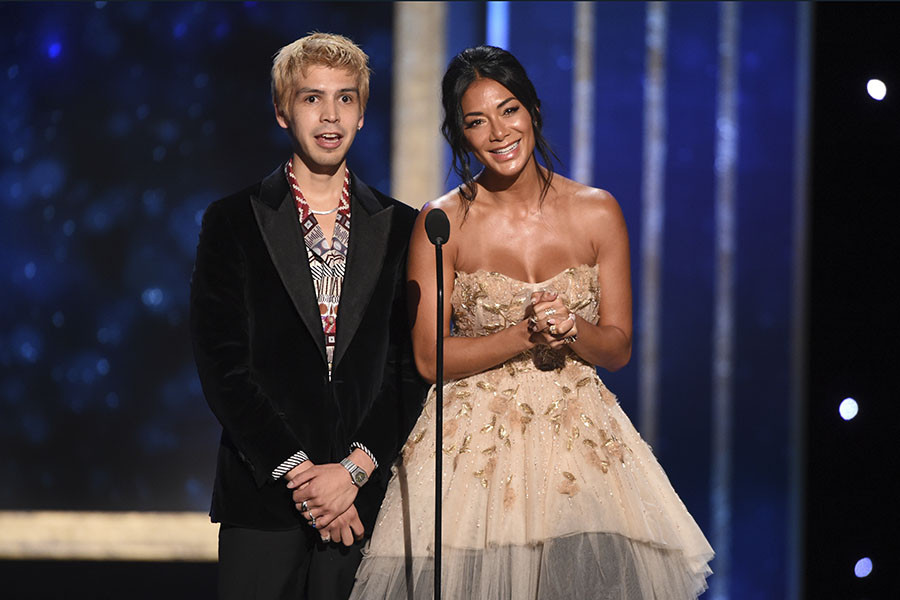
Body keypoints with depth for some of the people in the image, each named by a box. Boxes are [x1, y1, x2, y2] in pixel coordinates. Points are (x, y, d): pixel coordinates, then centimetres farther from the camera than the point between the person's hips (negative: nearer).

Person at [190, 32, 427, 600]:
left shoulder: (402, 229, 9)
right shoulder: (233, 222, 4)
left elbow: (411, 367, 5)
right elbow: (222, 364, -2)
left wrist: (355, 469, -8)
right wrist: (296, 472, -10)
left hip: (365, 493, 1)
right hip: (263, 493, -1)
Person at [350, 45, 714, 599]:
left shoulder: (597, 212, 3)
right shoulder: (442, 223, -3)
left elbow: (618, 348, 7)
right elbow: (430, 357, -5)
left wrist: (571, 329, -14)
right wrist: (526, 334, -14)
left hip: (581, 436, 2)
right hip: (476, 442, -1)